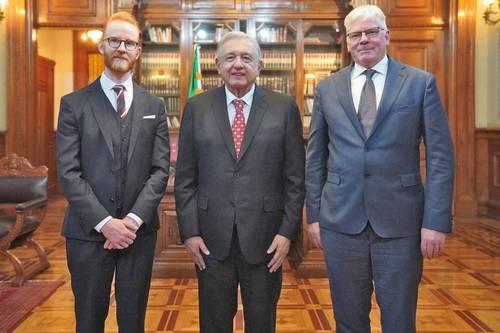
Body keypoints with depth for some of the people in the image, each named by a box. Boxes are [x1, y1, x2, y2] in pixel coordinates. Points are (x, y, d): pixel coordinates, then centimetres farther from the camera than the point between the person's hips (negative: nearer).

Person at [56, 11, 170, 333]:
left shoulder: (154, 107, 8)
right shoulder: (74, 104, 1)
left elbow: (160, 170, 0)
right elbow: (68, 172, -6)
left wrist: (134, 219, -12)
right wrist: (105, 222, -14)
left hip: (139, 231, 2)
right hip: (88, 232, -1)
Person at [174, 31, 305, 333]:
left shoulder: (284, 107, 1)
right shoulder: (197, 107, 4)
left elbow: (295, 178, 0)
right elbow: (185, 178, 3)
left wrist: (288, 231, -5)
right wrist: (189, 231, -2)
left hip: (265, 238, 0)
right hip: (211, 239, 1)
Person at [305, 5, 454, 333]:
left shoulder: (421, 83, 1)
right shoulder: (327, 89, 7)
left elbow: (440, 156, -2)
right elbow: (315, 158, 9)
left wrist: (437, 220, -8)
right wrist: (314, 215, 5)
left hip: (401, 220, -1)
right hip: (341, 220, 2)